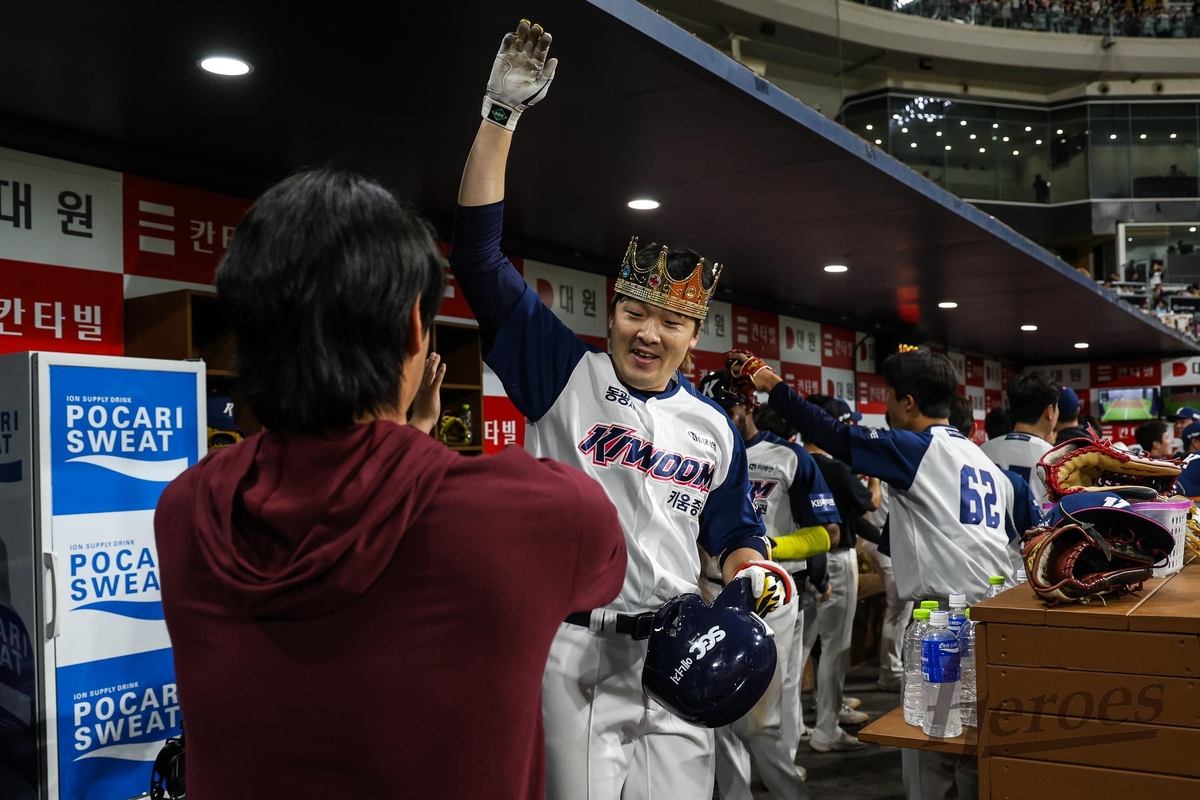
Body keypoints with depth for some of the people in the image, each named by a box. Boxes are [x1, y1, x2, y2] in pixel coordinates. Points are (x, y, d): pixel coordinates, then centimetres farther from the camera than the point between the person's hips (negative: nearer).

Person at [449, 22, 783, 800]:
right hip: (573, 647, -3)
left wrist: (752, 571, -4)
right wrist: (501, 117, -12)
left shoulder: (714, 426, 9)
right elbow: (478, 256, -8)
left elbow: (731, 532, 20)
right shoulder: (564, 373, -2)